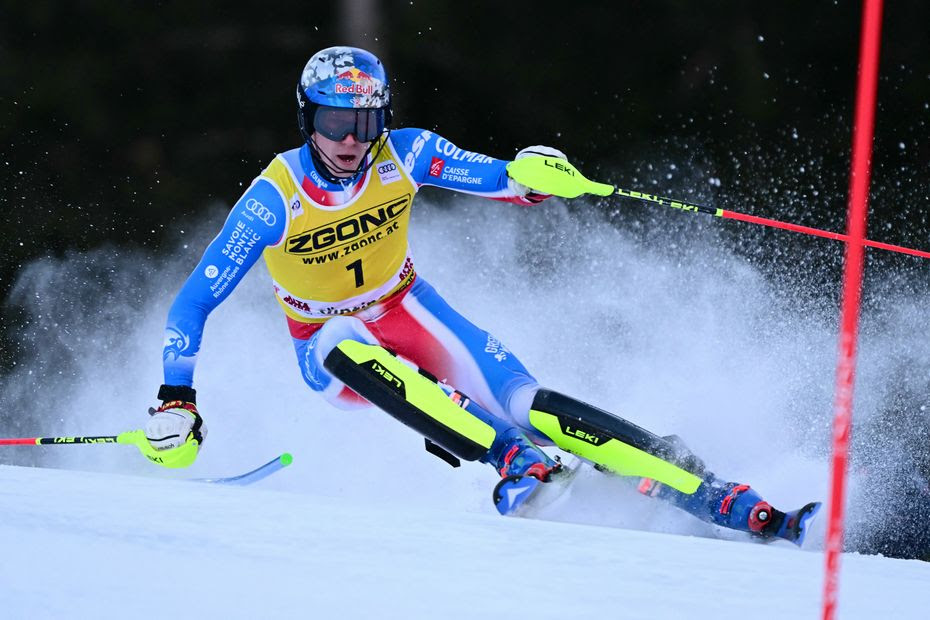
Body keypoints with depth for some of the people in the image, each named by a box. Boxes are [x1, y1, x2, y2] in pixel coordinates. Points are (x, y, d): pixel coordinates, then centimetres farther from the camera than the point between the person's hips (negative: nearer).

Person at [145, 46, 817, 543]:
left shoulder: (402, 154, -16)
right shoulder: (275, 200, -23)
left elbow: (499, 179, -11)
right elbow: (195, 302, -17)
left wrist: (533, 177, -35)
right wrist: (175, 400, -23)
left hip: (408, 311, 1)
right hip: (331, 344, -1)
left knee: (526, 405, -21)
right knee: (354, 352, -39)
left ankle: (728, 502, -28)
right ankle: (514, 460, -44)